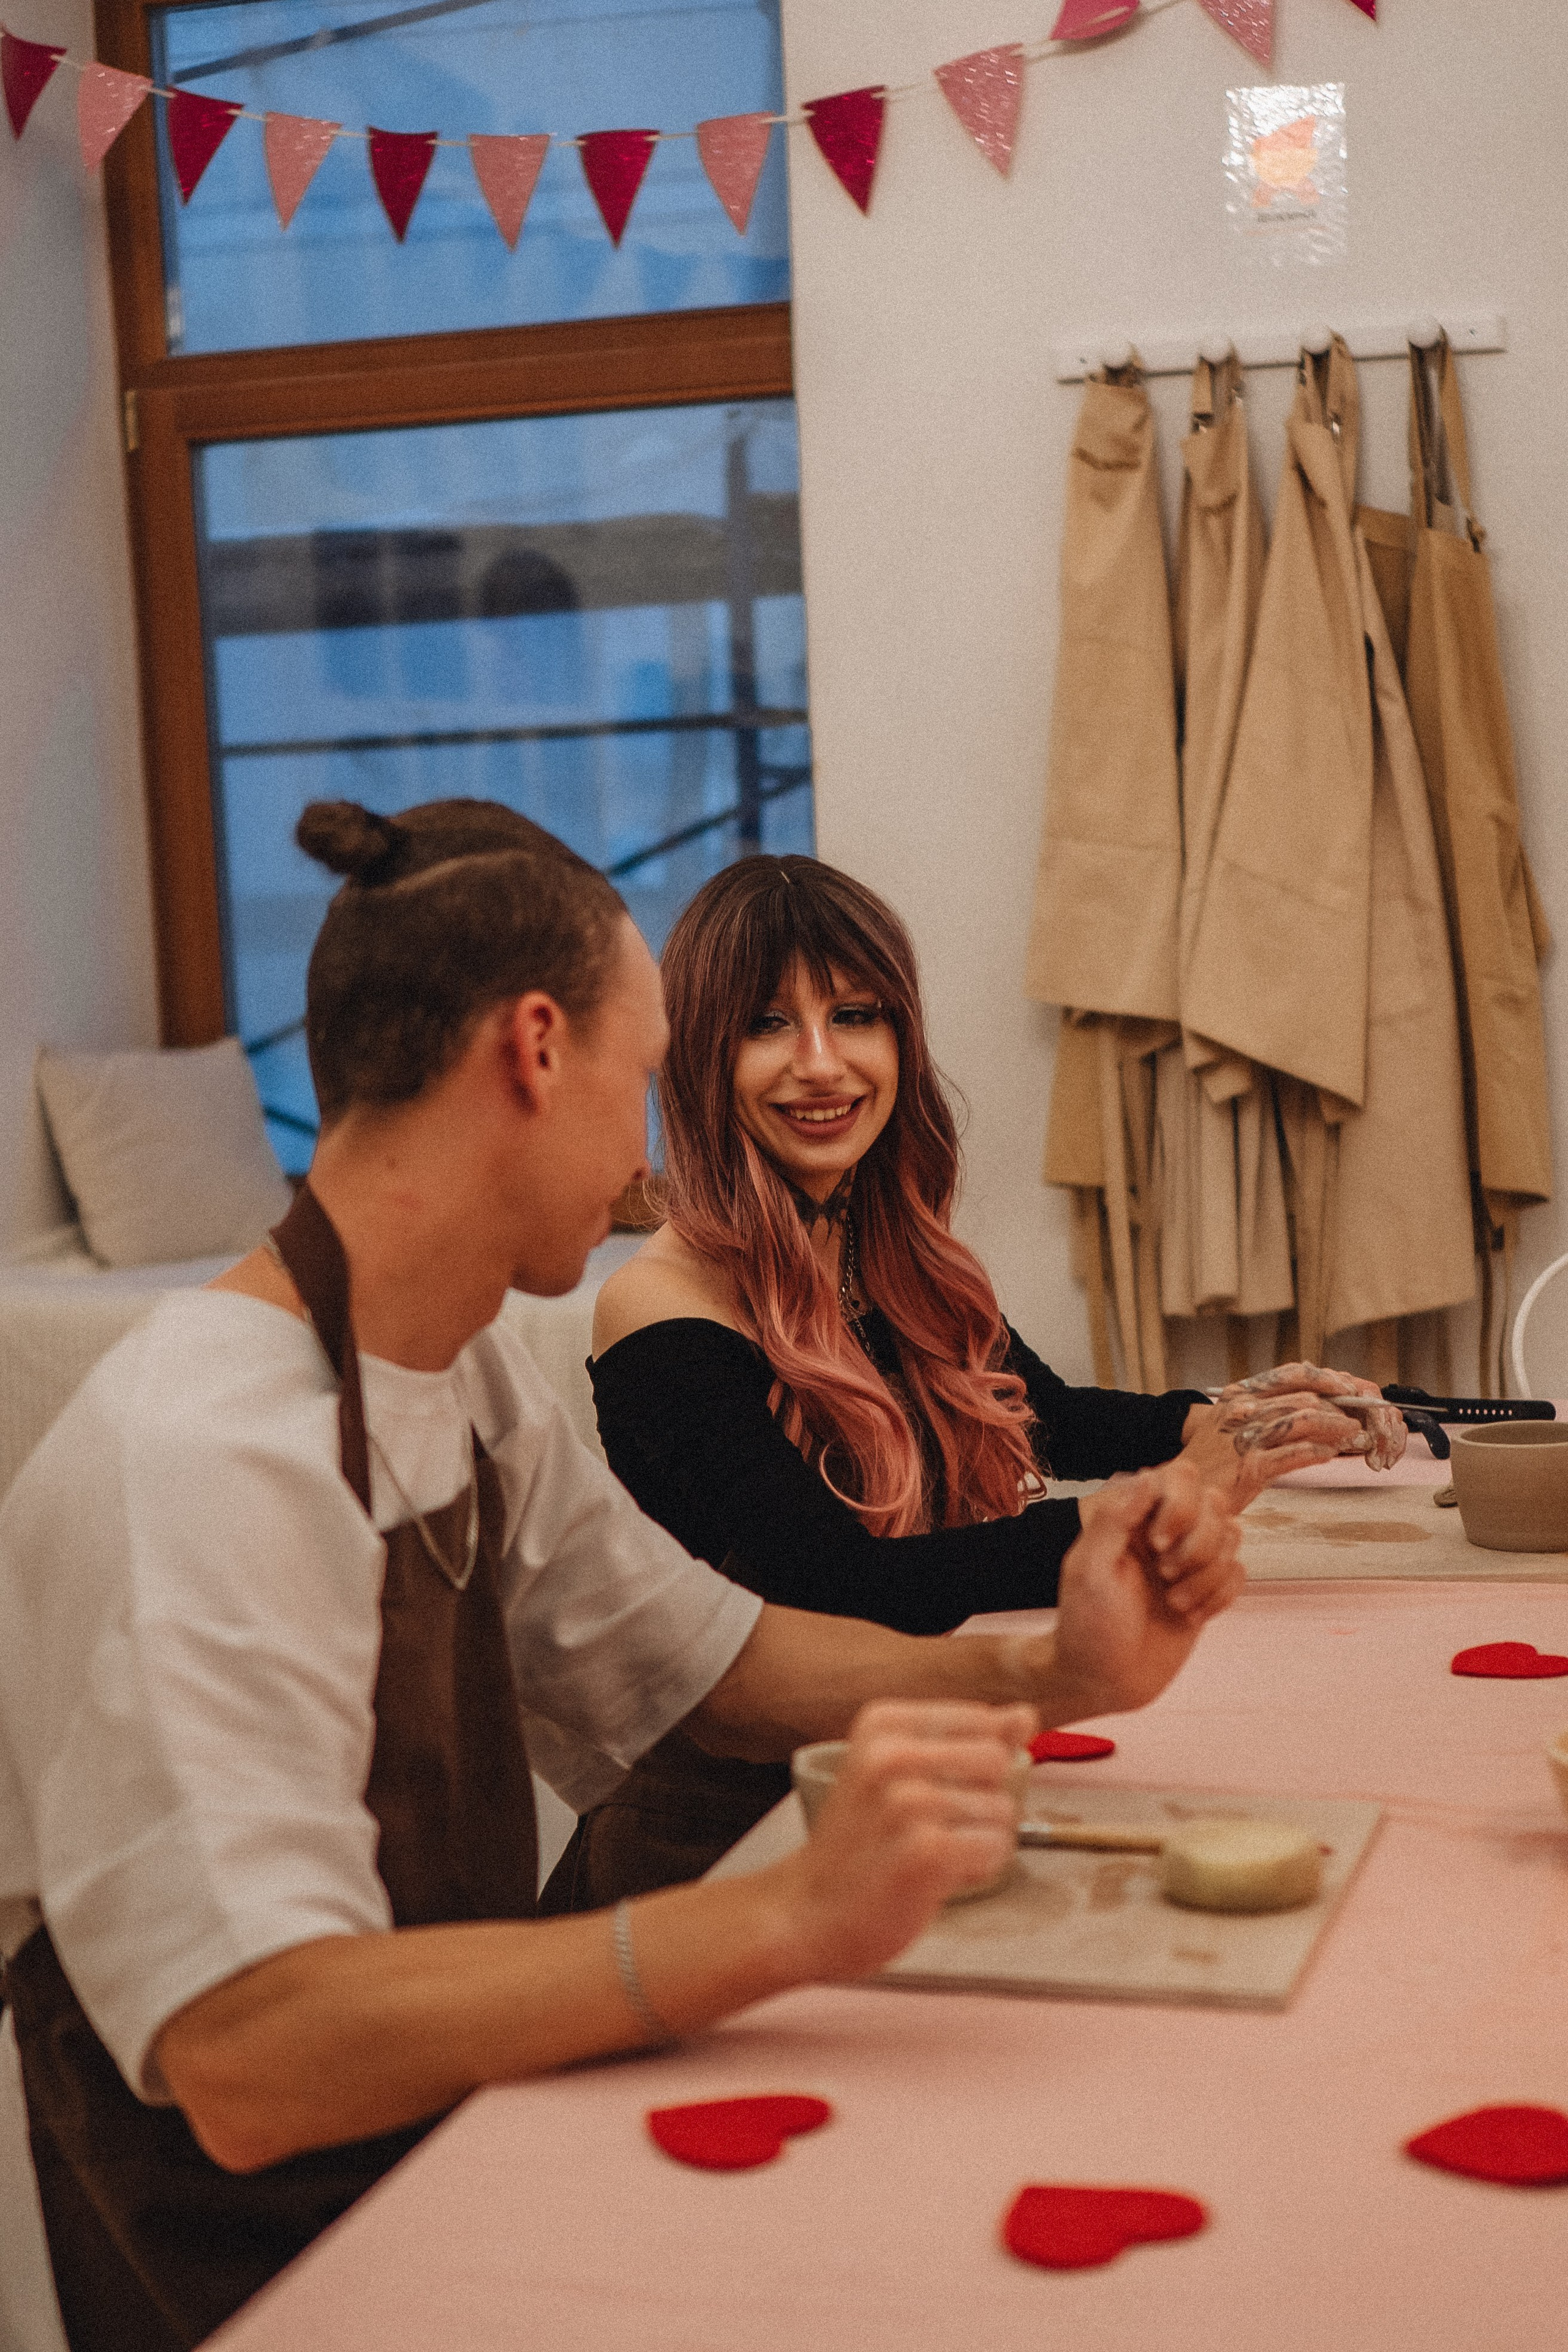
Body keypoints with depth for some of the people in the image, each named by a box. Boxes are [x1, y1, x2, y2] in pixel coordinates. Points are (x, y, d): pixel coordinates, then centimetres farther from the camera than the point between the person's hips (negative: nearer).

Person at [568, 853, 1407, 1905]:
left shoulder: (898, 1257, 9)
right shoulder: (667, 1313, -14)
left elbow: (1038, 1417, 24)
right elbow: (839, 1586, -23)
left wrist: (1226, 1419, 5)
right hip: (723, 1829, -7)